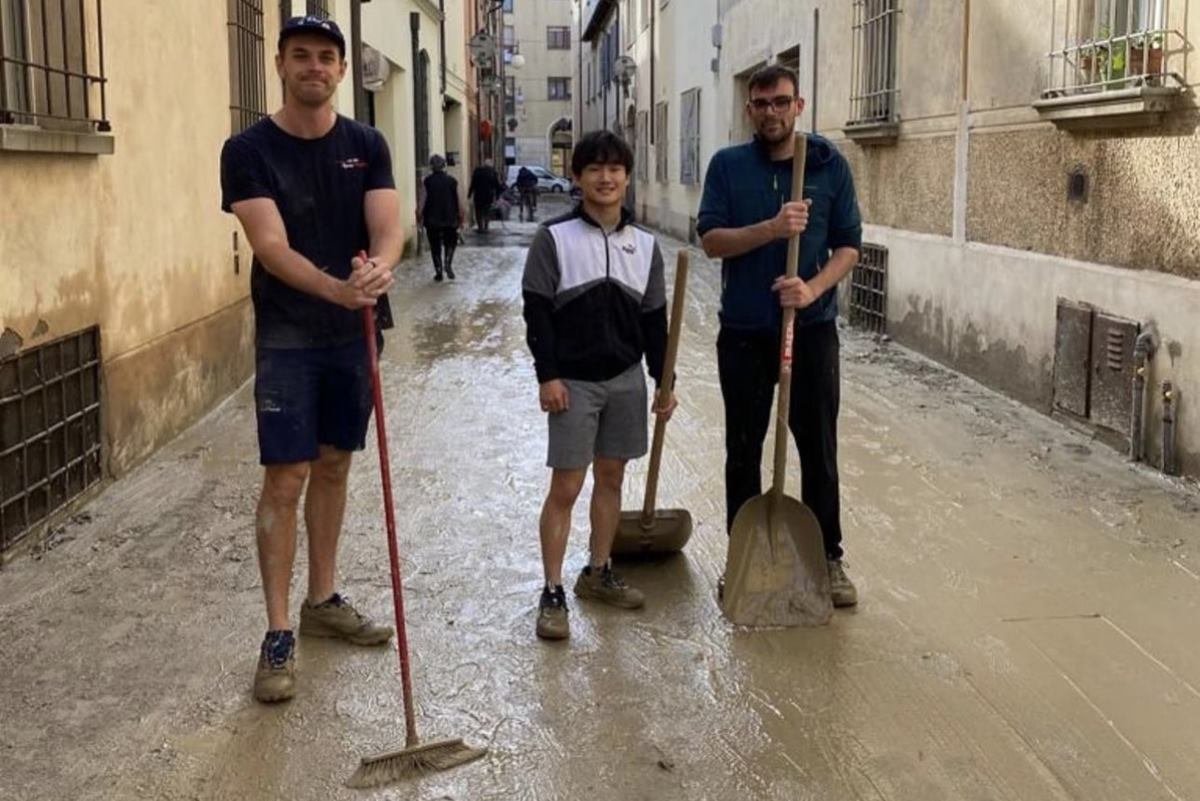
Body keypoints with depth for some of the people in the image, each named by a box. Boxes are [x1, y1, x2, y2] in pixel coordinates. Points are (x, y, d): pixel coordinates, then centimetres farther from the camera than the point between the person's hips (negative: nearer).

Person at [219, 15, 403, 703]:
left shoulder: (366, 146, 3)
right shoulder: (250, 150, -8)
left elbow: (388, 226, -9)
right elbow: (272, 247, -19)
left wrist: (379, 267, -33)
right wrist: (335, 287, -36)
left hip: (354, 332, 4)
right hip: (288, 336, -4)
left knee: (334, 465, 13)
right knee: (286, 477, -5)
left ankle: (324, 600, 28)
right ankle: (278, 634, 2)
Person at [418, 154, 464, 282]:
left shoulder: (427, 181, -6)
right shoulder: (451, 180, -1)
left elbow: (423, 200, -10)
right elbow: (458, 200, 0)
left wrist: (419, 216, -1)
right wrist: (460, 217, 9)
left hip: (432, 219, -1)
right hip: (449, 219, 1)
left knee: (435, 245, 9)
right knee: (450, 242, 19)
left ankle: (438, 271, 8)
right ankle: (448, 263, -4)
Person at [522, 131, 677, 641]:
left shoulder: (644, 245, 5)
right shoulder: (554, 239, -7)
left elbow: (654, 319, 9)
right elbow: (537, 312, -7)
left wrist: (664, 382, 9)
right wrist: (548, 376, -13)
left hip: (626, 379, 5)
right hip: (573, 382, -4)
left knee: (611, 478, 13)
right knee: (565, 487, -3)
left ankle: (598, 574, 28)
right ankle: (552, 593, 5)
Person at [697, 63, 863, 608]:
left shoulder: (829, 165, 2)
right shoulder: (727, 165, 2)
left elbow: (849, 244, 1)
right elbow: (710, 239, -6)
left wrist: (814, 287, -17)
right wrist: (772, 228, -22)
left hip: (812, 328, 0)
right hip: (743, 332, 1)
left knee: (819, 449, 4)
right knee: (742, 451, 10)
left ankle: (828, 558, 16)